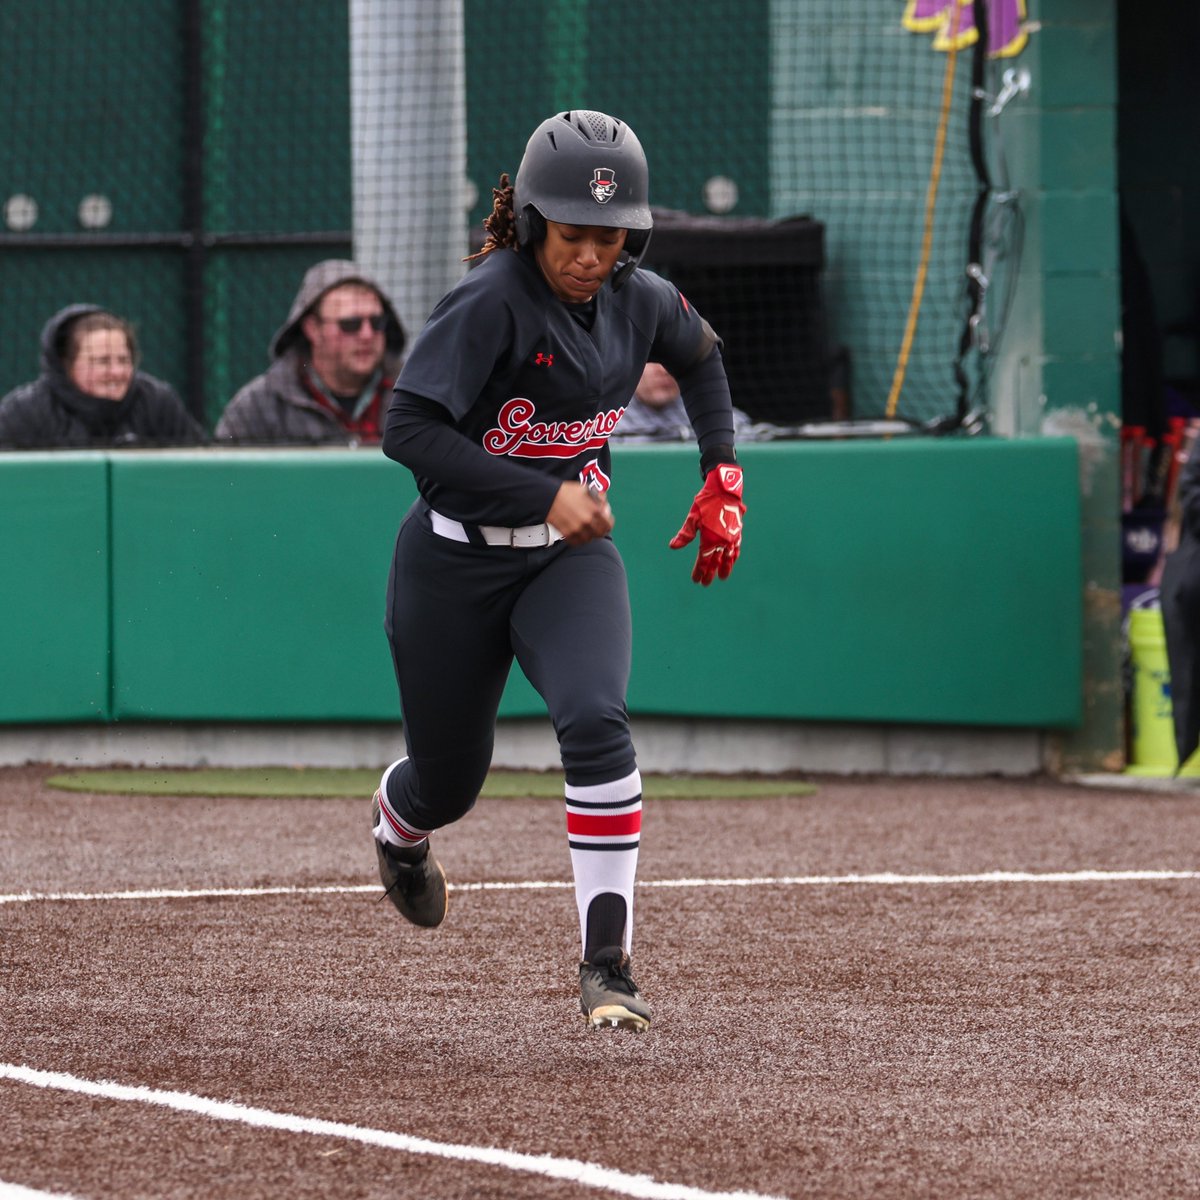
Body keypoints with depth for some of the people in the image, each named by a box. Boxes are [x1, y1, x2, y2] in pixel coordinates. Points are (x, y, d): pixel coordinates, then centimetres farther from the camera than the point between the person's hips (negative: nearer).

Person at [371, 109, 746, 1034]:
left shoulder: (640, 301, -4)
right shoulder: (490, 303, -23)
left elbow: (701, 357, 20)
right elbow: (408, 429, -31)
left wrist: (722, 476, 11)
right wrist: (545, 495, -34)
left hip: (571, 557, 3)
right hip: (457, 564, -3)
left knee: (595, 722, -25)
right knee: (449, 780, 12)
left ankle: (608, 964, -20)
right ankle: (396, 822, 53)